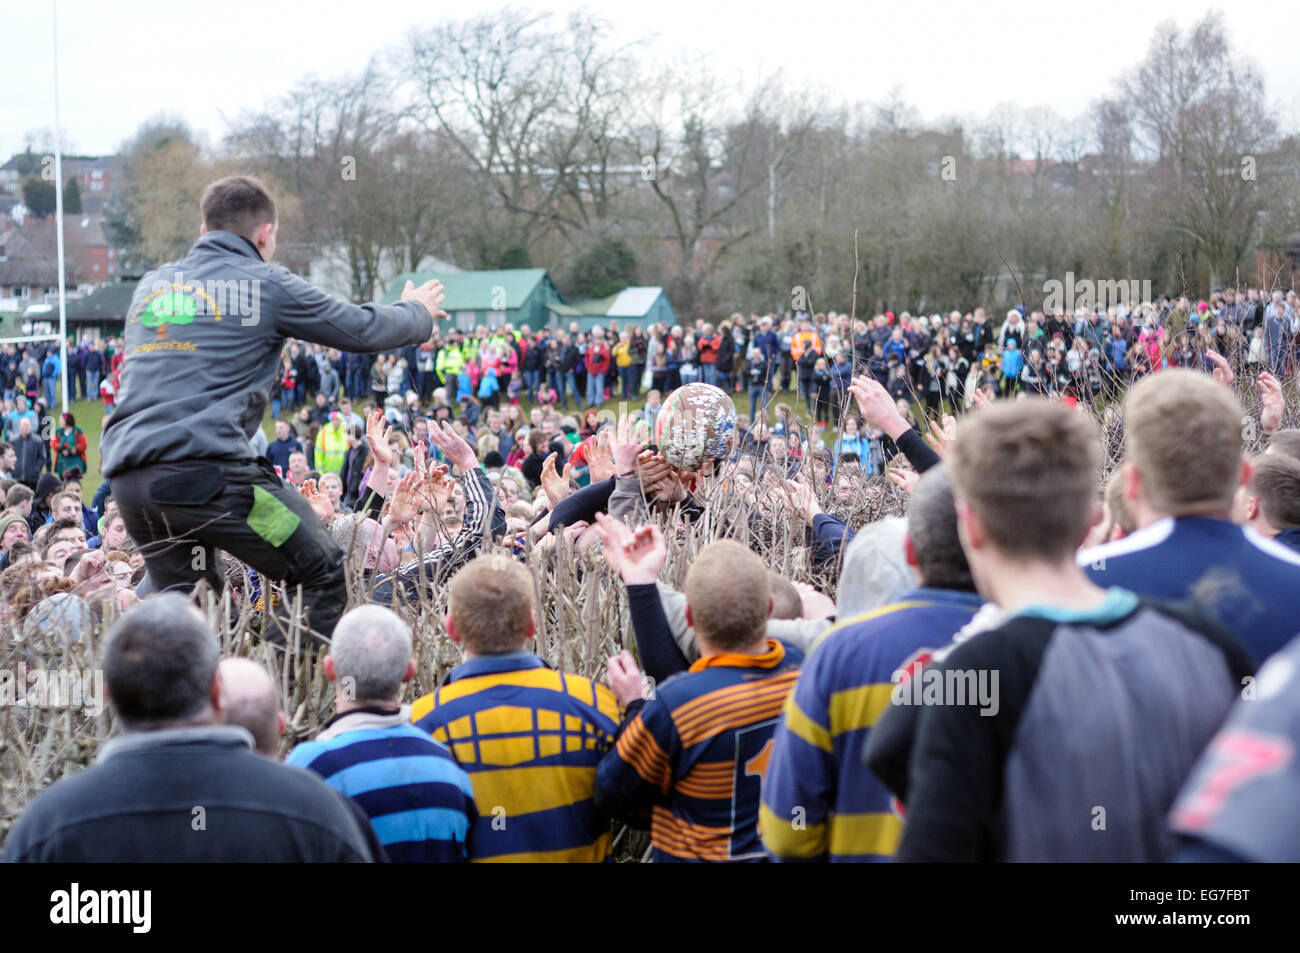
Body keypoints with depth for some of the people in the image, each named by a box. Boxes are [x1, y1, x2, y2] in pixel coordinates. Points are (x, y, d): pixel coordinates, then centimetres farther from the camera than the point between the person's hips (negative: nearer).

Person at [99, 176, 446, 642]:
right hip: (208, 471, -7)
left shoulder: (152, 285, 21)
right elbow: (362, 329, 13)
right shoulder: (267, 286, 4)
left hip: (128, 477, 7)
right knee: (323, 577, 3)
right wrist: (418, 312, 34)